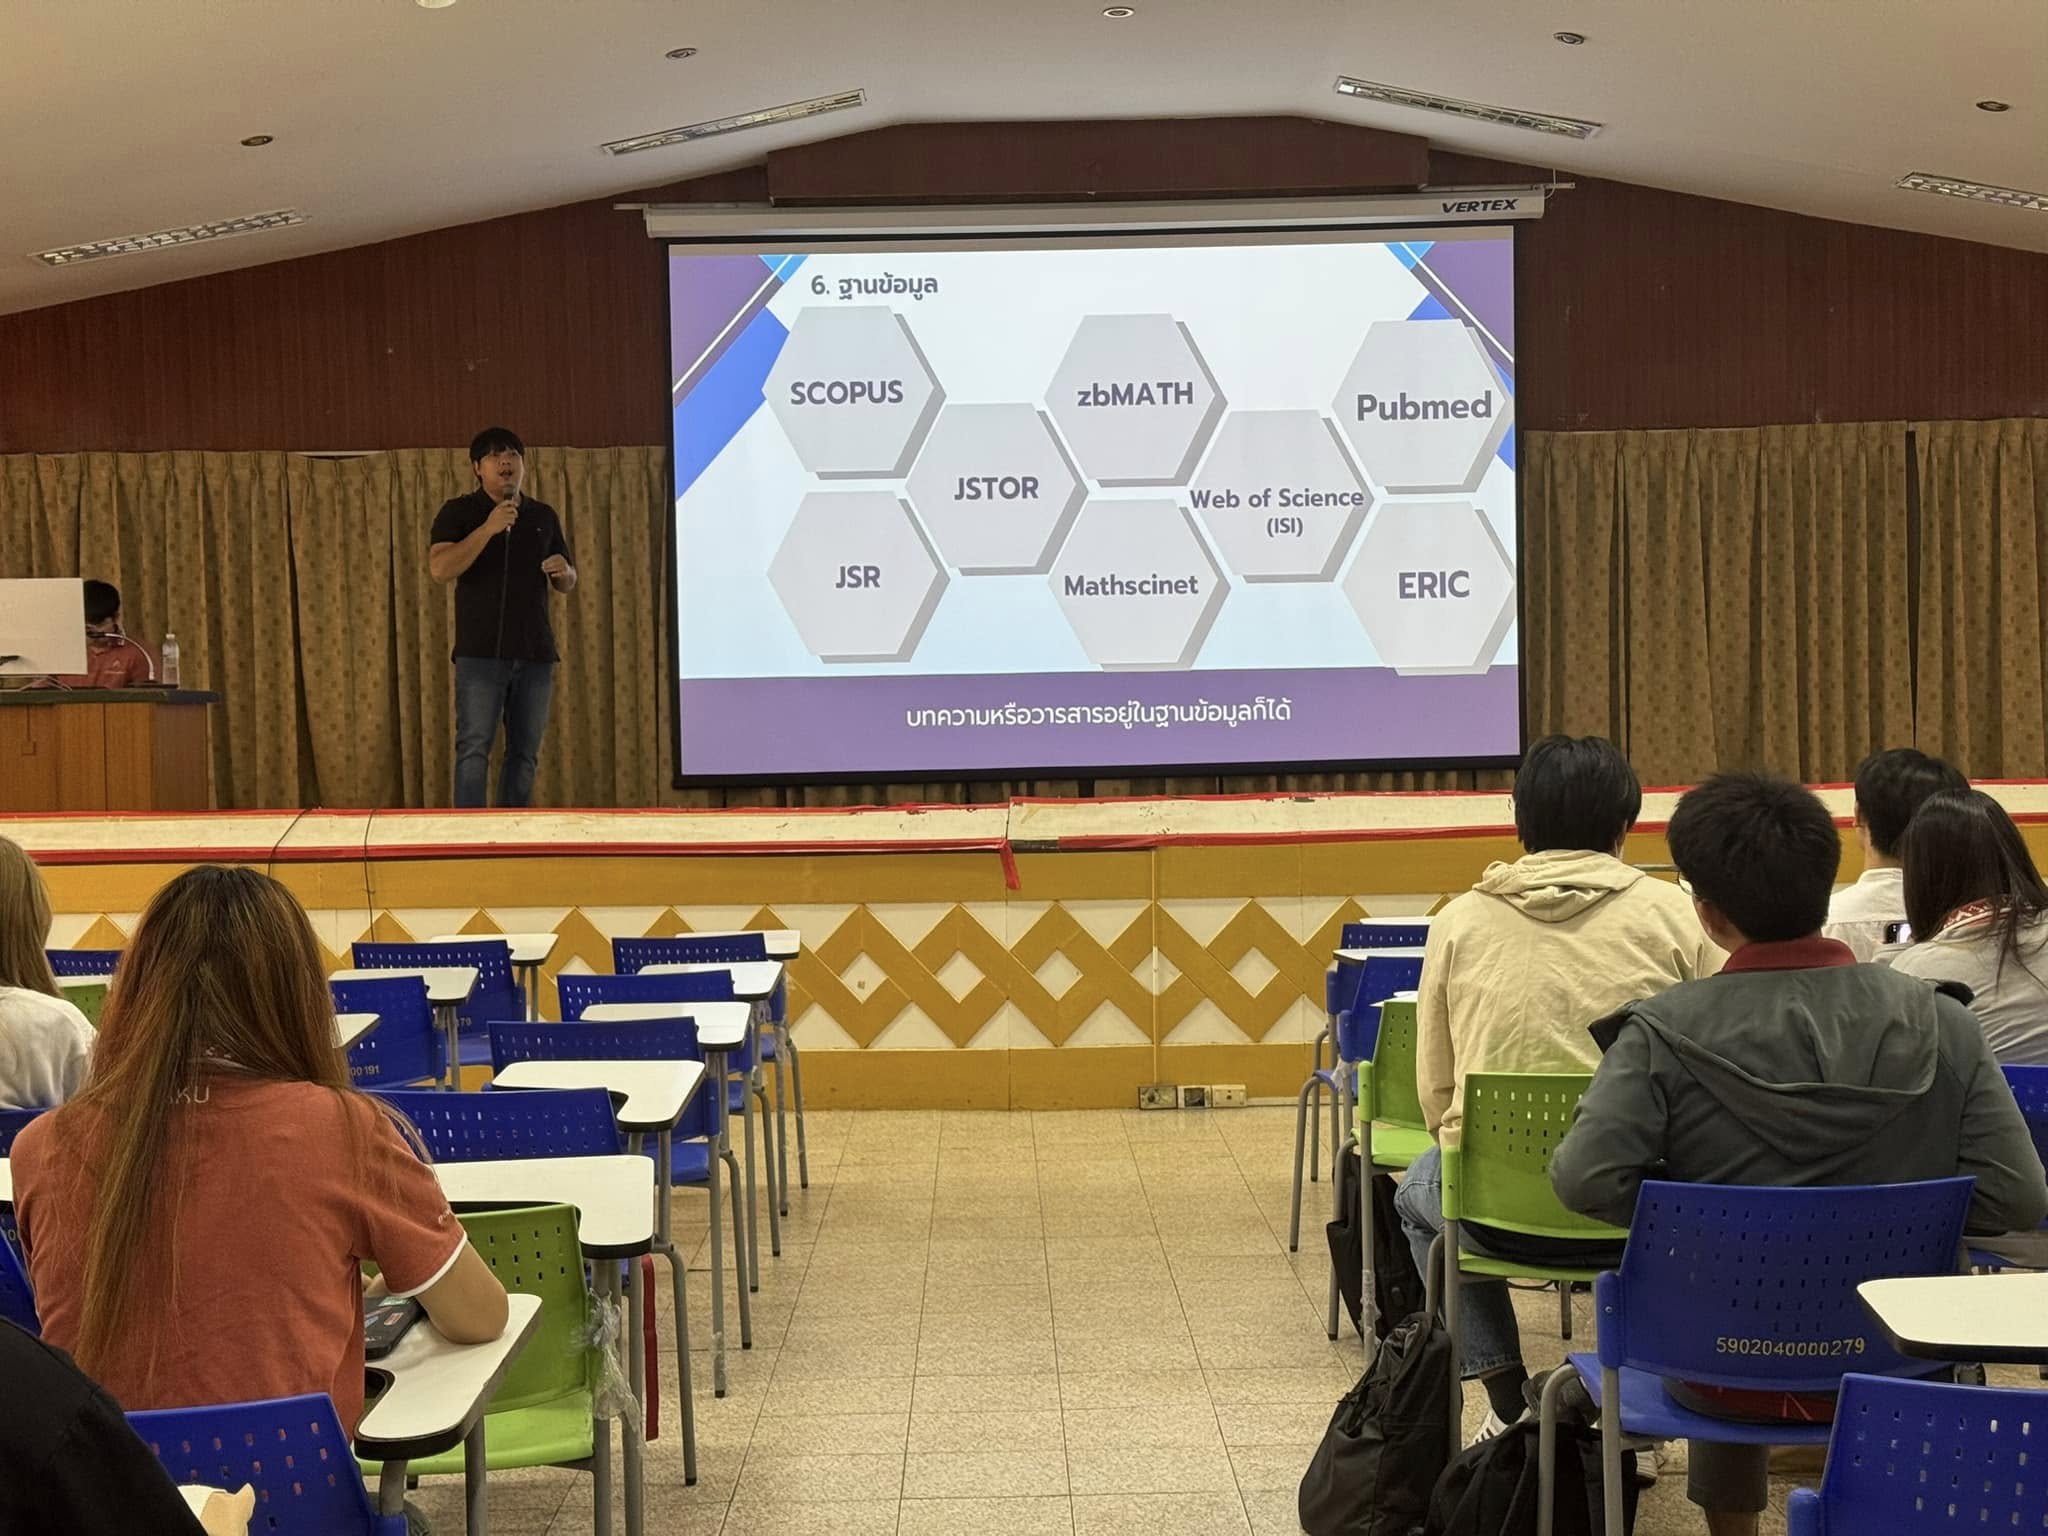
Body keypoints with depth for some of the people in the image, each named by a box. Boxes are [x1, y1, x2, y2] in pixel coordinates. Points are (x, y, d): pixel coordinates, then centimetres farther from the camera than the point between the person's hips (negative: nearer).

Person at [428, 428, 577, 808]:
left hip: (535, 653, 4)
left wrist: (562, 571, -4)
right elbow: (439, 569, -14)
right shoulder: (458, 513, 2)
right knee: (474, 747, -9)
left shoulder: (543, 516, 14)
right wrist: (488, 528, -21)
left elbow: (568, 582, 20)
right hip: (481, 652, -4)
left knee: (525, 751, 5)